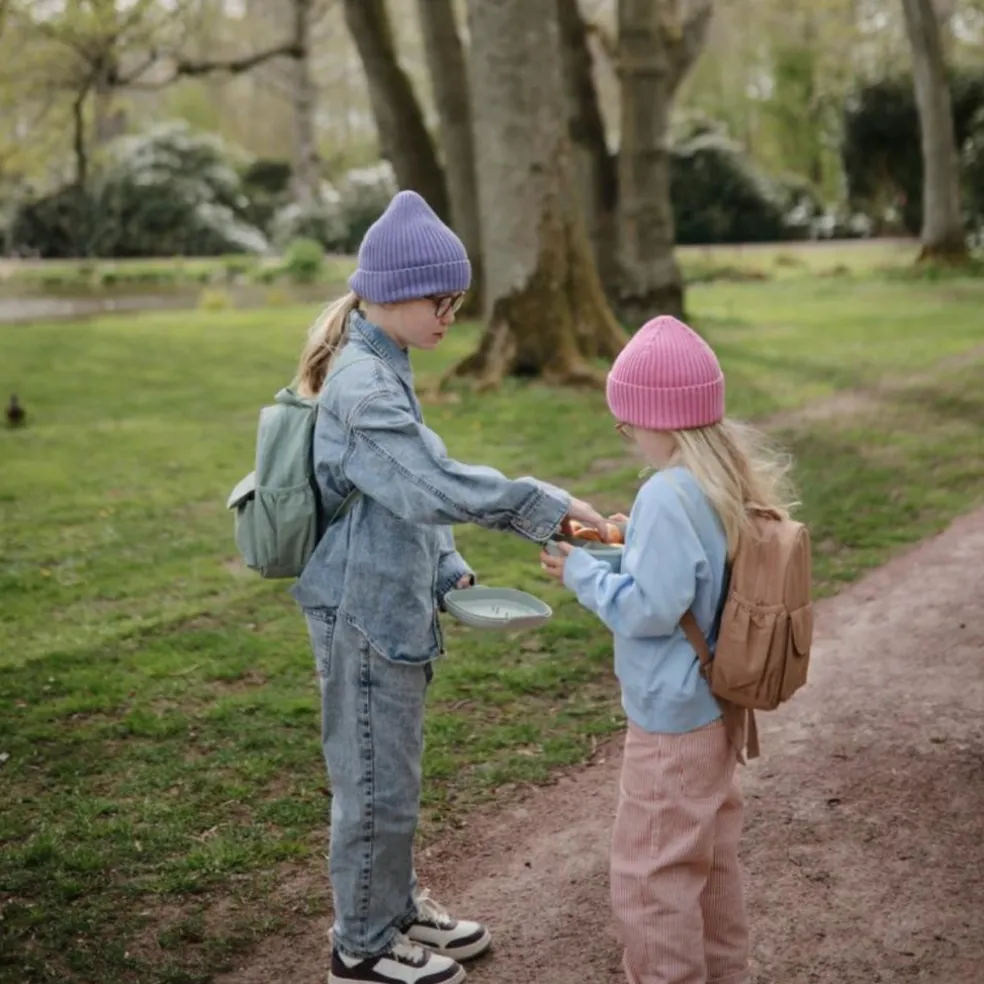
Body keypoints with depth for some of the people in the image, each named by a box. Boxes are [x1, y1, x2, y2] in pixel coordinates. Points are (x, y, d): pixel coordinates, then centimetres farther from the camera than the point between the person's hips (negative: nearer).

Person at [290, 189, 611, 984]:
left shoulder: (381, 369, 10)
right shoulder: (361, 383, -21)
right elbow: (433, 487, -31)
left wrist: (445, 569, 10)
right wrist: (544, 506, -26)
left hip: (393, 603, 9)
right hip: (366, 612, -9)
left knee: (393, 773, 22)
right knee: (377, 783, 5)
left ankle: (397, 906, 38)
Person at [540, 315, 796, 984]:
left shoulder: (668, 496, -25)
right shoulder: (732, 480, 2)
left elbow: (649, 609, -25)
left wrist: (583, 572, -12)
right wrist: (632, 547, 9)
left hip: (673, 718, -10)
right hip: (716, 702, 10)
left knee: (651, 874, 5)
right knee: (712, 855, 22)